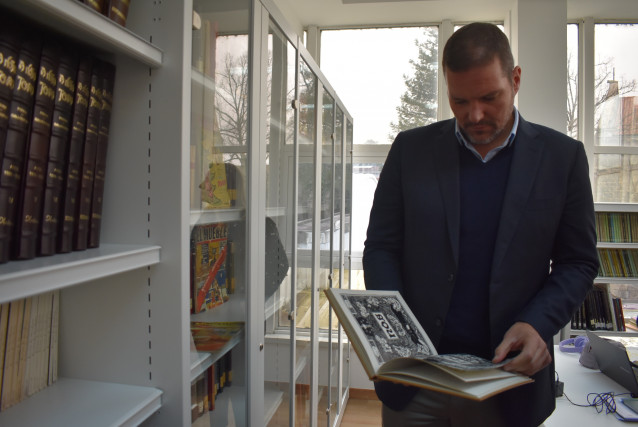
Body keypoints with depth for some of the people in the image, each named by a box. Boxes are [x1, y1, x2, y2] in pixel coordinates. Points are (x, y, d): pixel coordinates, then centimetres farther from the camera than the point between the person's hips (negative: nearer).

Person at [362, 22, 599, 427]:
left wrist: (538, 324, -14)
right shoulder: (411, 149, 0)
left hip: (508, 379, 1)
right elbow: (381, 247, 0)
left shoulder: (562, 156, 0)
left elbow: (579, 261, 3)